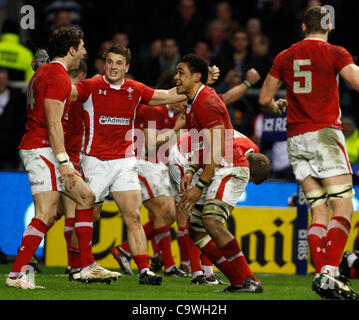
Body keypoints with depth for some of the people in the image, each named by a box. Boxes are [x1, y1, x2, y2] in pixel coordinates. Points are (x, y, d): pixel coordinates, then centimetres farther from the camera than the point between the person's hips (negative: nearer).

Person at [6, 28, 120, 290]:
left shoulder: (44, 72, 19)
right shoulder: (58, 77, -13)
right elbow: (53, 123, -19)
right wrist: (63, 161, -21)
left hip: (39, 149, 11)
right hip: (42, 148, -11)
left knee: (85, 197, 13)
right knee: (46, 214, -14)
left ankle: (88, 267, 14)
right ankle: (16, 275, -14)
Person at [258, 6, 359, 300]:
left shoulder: (284, 58, 12)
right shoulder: (335, 54, -2)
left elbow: (265, 99, 16)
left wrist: (278, 107, 38)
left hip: (296, 140, 5)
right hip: (324, 133, -5)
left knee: (319, 211, 8)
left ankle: (321, 275, -3)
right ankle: (329, 273, -24)